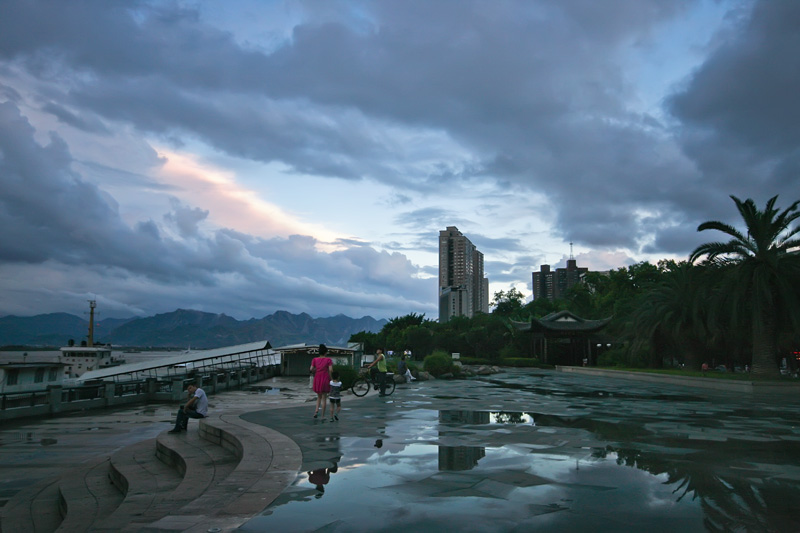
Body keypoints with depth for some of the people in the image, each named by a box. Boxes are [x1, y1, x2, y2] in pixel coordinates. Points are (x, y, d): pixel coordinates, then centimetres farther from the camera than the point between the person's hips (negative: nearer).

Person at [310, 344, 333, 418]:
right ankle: (323, 416, 5)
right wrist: (331, 380, -4)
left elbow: (311, 369, -3)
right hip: (325, 380, -3)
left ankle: (317, 410, -2)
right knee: (324, 398, 5)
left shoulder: (315, 359, 3)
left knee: (319, 397, 20)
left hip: (317, 379, 3)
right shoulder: (328, 360, -5)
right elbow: (330, 370, -13)